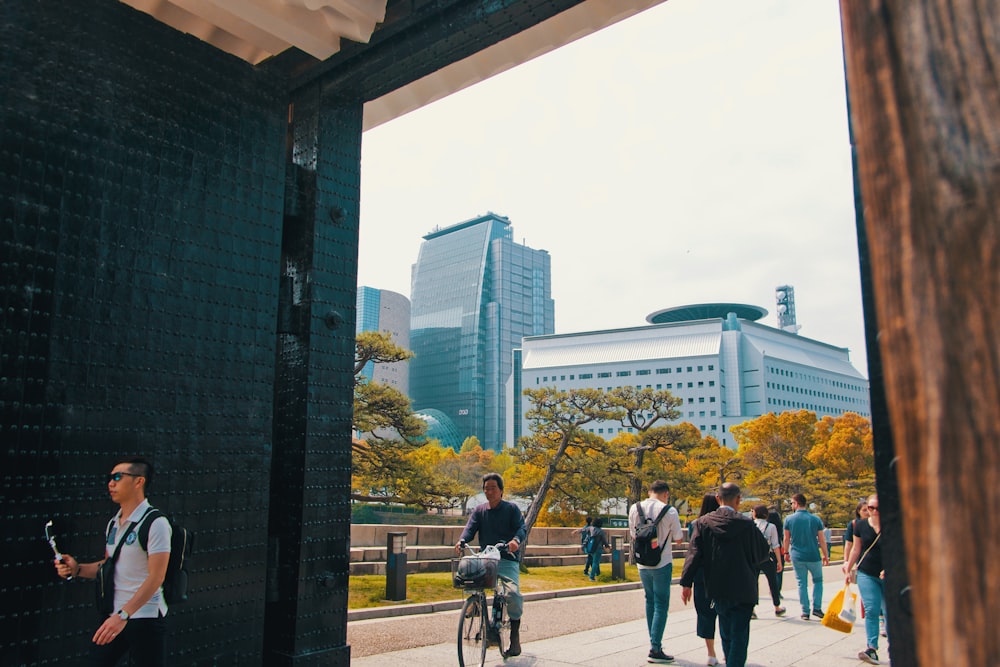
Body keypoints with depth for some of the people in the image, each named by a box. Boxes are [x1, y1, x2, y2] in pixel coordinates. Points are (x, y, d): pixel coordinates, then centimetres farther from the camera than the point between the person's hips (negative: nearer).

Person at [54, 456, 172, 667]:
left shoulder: (155, 523, -15)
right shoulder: (114, 523, 10)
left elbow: (156, 577, -20)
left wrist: (123, 615, -26)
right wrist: (77, 569, 2)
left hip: (145, 618, -7)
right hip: (114, 615, 7)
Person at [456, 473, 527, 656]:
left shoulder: (511, 508, 5)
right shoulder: (479, 510, 13)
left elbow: (522, 527, -7)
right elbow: (470, 528, 0)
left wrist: (516, 540, -30)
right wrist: (462, 541, -23)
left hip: (508, 560, -3)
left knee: (512, 593, -24)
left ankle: (515, 629, 3)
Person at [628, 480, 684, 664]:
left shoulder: (634, 508, -2)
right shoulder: (669, 511, -13)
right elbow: (679, 538, -3)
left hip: (642, 564, 4)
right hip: (662, 564, -4)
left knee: (650, 601, 20)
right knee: (661, 606, 3)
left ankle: (654, 641, 28)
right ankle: (655, 649, 0)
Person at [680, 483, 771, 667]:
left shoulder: (703, 522, -5)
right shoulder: (746, 524, -12)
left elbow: (693, 554, -7)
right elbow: (763, 552, -2)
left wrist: (686, 583, -5)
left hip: (717, 588, 4)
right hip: (743, 589, -3)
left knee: (726, 634, 20)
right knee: (739, 635, 3)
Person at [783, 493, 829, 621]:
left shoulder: (789, 519, -4)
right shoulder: (816, 519, -3)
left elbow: (787, 539, 3)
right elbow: (822, 540, 0)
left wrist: (786, 553, 17)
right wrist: (825, 556, 11)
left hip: (797, 556, 0)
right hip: (814, 556, 0)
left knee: (802, 584, 8)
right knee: (818, 580, 18)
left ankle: (805, 611, 9)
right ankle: (817, 608, 11)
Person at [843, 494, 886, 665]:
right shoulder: (861, 525, 1)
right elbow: (856, 549, 10)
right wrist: (848, 569, 13)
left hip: (889, 576, -1)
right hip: (866, 574, 1)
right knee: (871, 610, -8)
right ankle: (872, 649, -10)